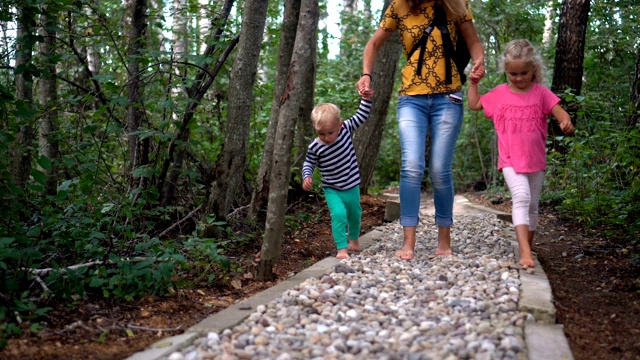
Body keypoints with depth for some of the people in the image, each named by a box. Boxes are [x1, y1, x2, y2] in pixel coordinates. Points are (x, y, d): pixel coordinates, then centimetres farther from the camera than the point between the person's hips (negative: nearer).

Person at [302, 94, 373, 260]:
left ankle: (353, 239, 47)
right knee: (339, 214, -23)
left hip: (352, 186, 3)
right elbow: (308, 164, -6)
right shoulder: (315, 147, -19)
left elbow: (361, 117, -2)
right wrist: (307, 176, -23)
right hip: (332, 189, -3)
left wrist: (366, 99, -10)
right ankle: (342, 248, -14)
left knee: (355, 214, 20)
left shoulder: (345, 128, -14)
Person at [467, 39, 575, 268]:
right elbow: (474, 104, 14)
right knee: (521, 197, -23)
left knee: (532, 204, 14)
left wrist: (566, 121, -30)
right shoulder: (499, 93, 3)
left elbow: (559, 111, -9)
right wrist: (473, 83, 4)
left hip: (535, 159, 2)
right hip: (510, 159, -2)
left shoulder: (540, 93, 0)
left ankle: (528, 246, 32)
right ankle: (525, 251, -30)